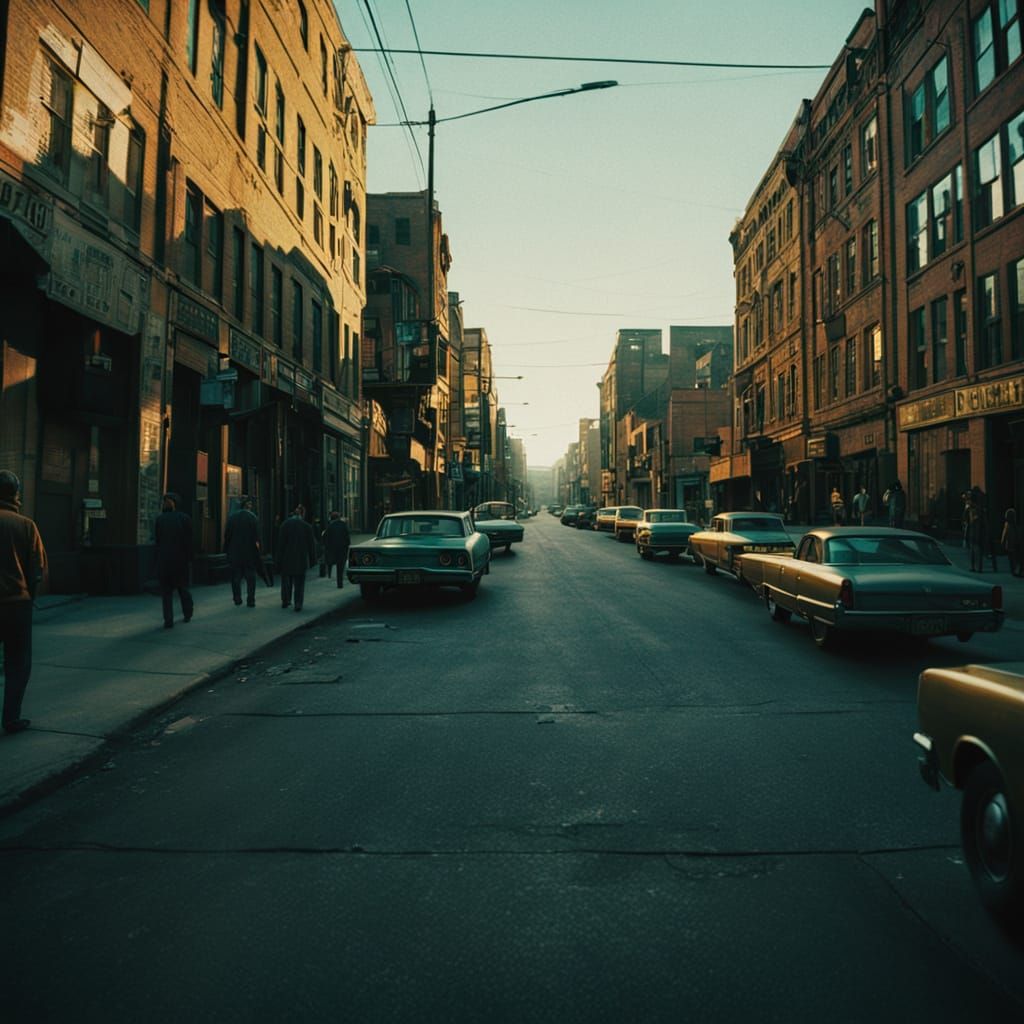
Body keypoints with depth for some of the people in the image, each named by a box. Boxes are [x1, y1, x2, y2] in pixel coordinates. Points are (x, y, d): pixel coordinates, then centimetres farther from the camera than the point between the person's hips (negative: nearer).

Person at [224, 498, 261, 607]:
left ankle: (237, 599, 16)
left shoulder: (231, 517, 1)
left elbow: (227, 535, 4)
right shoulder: (252, 517, -9)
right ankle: (250, 600, 3)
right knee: (250, 577, 5)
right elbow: (256, 536, -13)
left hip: (234, 553, 3)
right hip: (249, 553, -3)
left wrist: (227, 550, 11)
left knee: (236, 577, 13)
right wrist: (257, 550, -6)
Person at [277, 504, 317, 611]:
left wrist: (278, 558, -1)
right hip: (301, 559, 0)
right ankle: (298, 604, -3)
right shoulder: (307, 526, -4)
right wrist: (312, 560, 9)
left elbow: (280, 543, -6)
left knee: (286, 580, 18)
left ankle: (285, 601, 27)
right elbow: (311, 545, 1)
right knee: (299, 582, 5)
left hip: (287, 558, 0)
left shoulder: (285, 524, -5)